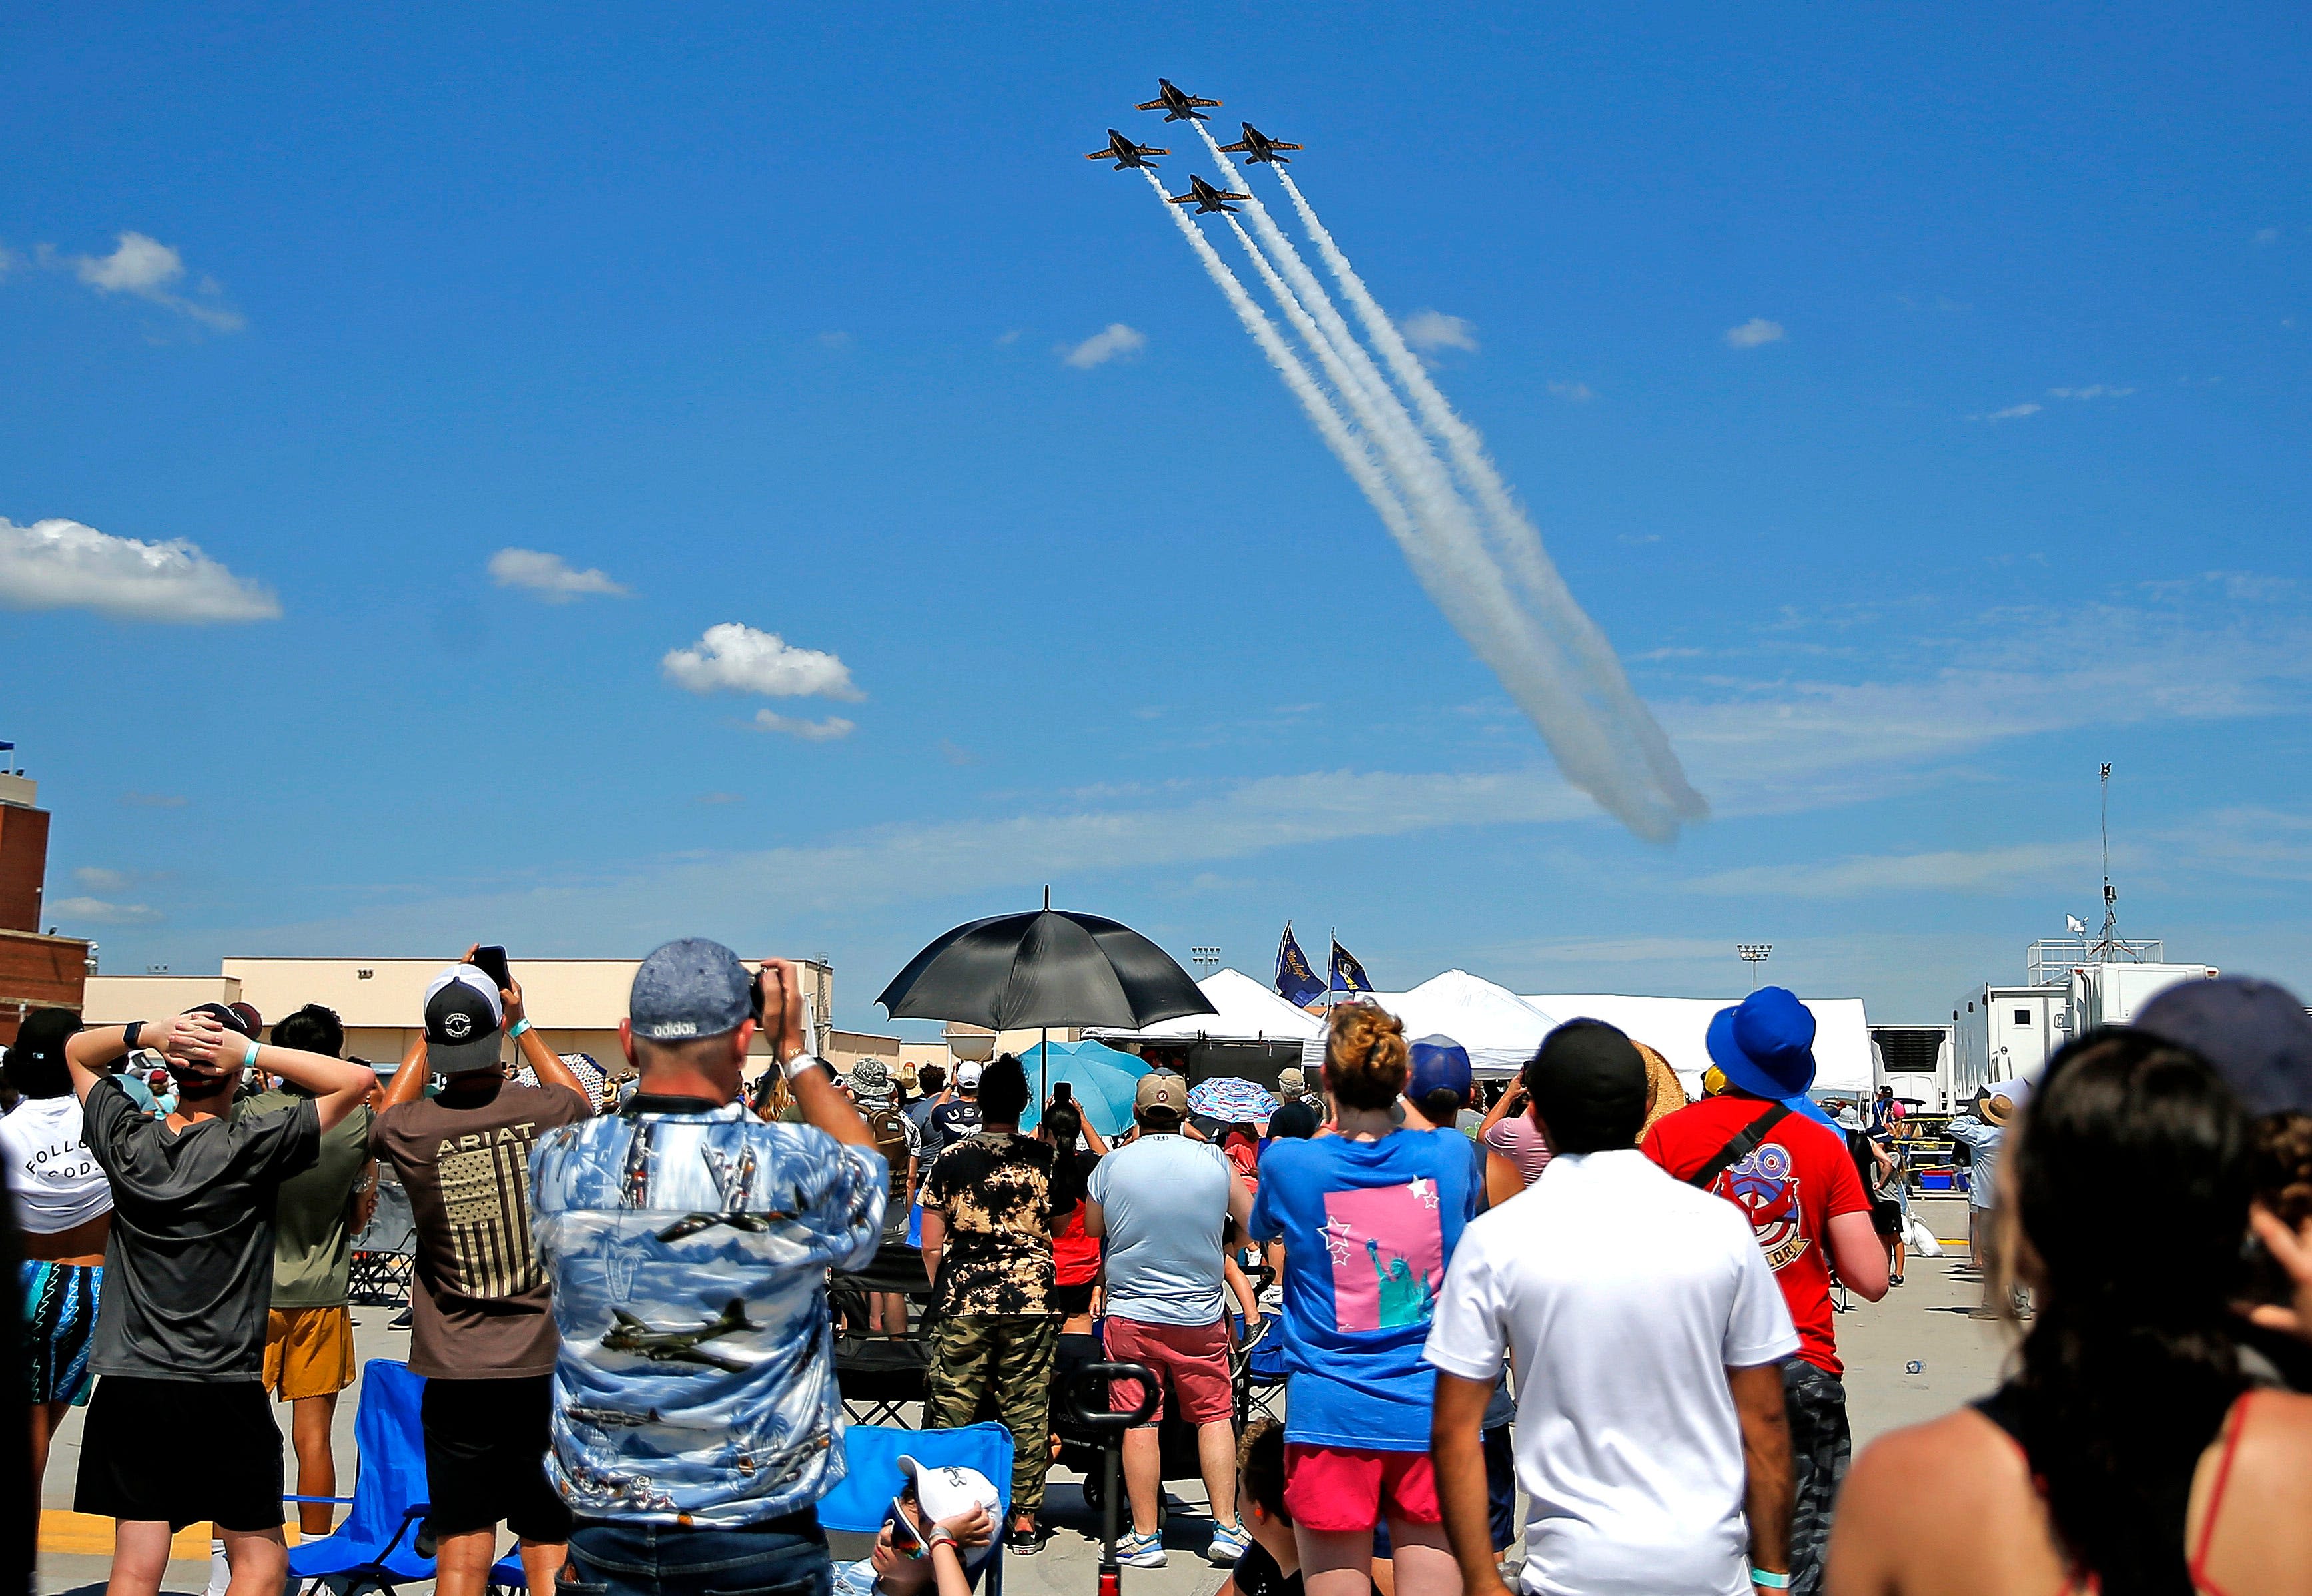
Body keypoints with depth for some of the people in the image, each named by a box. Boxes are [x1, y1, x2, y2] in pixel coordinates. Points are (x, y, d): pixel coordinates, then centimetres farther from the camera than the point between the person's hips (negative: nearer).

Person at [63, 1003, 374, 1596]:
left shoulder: (127, 1140, 2)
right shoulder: (251, 1146, -11)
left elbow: (77, 1049, 19)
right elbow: (359, 1080, -8)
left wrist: (147, 1032, -2)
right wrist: (253, 1052, -12)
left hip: (128, 1385, 4)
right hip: (224, 1390, -4)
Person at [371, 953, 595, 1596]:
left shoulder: (412, 1131, -7)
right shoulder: (546, 1111, -7)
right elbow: (583, 1103, 21)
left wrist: (438, 1022, 23)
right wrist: (522, 1024, 28)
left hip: (455, 1376, 0)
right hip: (546, 1367, 0)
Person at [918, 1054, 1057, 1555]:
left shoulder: (949, 1161, -1)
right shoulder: (1046, 1159, -1)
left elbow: (930, 1246, 3)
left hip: (963, 1302, 0)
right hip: (1032, 1302, 0)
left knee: (952, 1410, 7)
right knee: (1027, 1411, 6)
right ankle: (1024, 1519, 10)